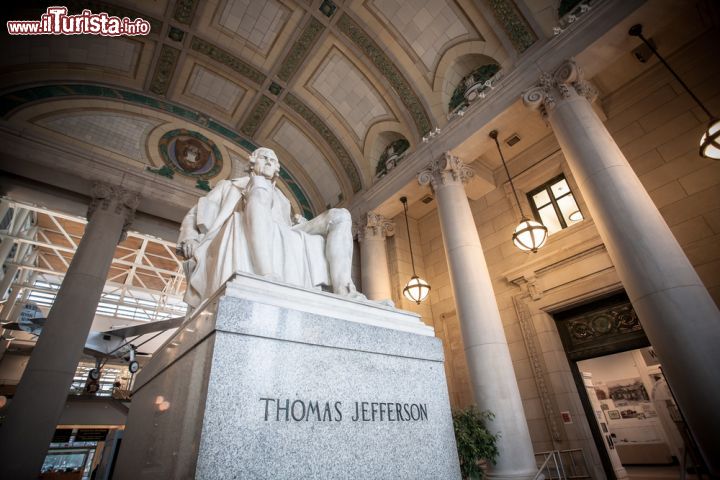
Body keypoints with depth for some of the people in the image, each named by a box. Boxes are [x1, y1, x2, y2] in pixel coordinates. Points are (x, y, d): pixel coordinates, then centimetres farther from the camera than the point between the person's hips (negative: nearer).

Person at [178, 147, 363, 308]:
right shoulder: (230, 186, 30)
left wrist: (301, 225, 4)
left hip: (282, 243, 4)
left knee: (340, 215, -8)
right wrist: (189, 238, -1)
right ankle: (269, 280, -45)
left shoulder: (281, 199, 36)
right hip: (243, 241, -3)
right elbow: (194, 214, 20)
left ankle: (342, 289, -33)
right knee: (260, 185, -25)